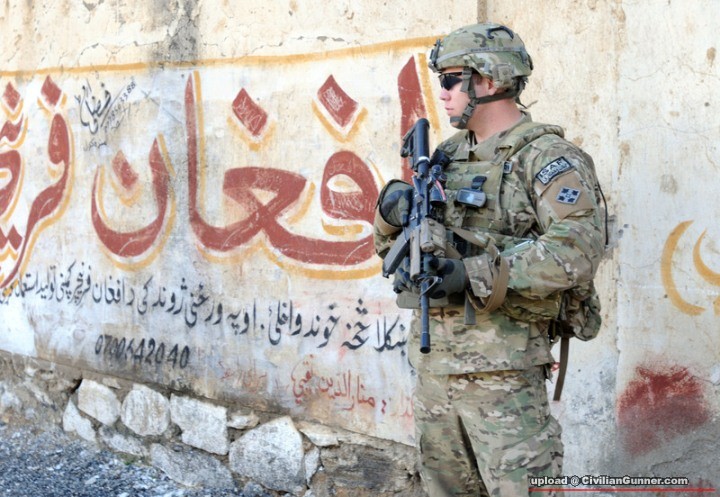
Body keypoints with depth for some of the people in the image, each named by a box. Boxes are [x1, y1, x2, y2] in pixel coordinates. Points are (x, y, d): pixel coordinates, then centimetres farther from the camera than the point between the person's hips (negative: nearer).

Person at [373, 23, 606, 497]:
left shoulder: (547, 157, -8)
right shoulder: (447, 156, 15)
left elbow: (577, 249, -22)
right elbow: (390, 245, 21)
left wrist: (475, 275, -26)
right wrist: (392, 212, -3)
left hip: (501, 367, -8)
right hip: (433, 359, 8)